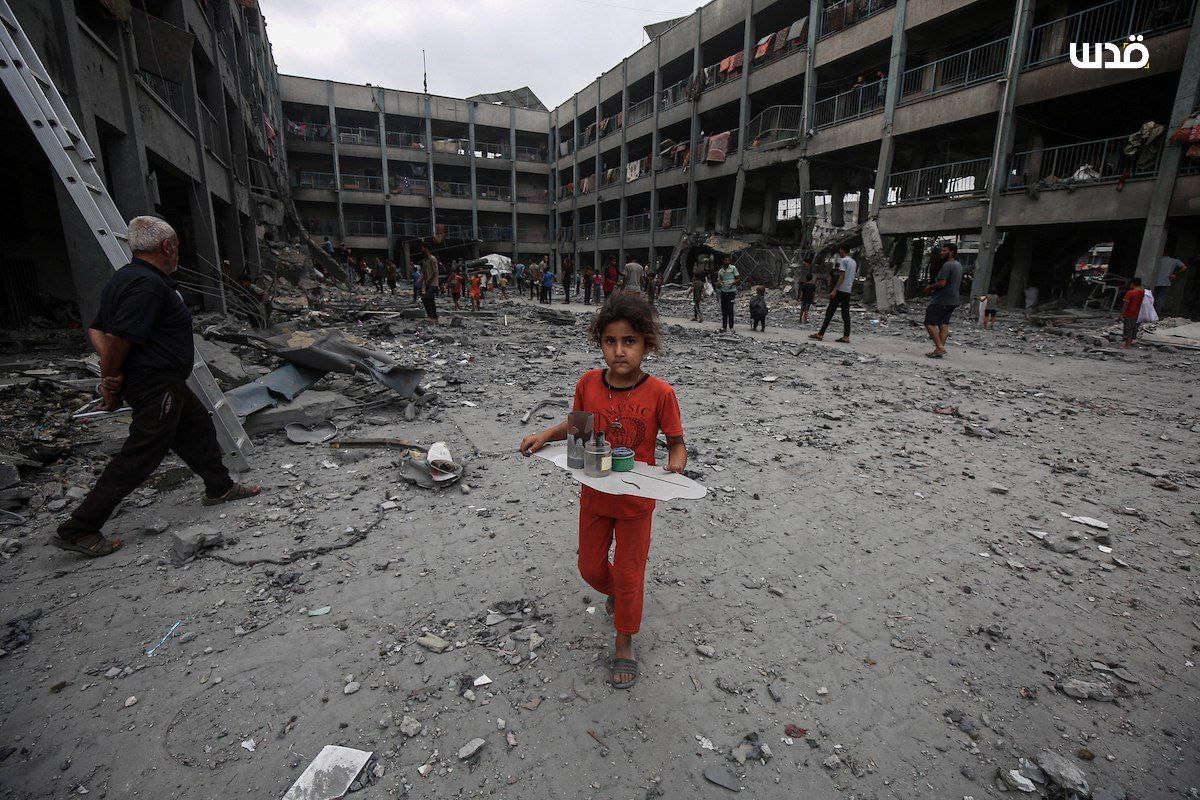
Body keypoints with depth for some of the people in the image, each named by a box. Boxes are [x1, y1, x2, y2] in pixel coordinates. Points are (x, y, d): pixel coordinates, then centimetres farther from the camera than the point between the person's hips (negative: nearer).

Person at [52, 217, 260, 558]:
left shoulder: (123, 279, 12)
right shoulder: (148, 284, -20)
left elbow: (96, 330, 11)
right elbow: (119, 340, -26)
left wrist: (111, 375, -2)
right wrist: (111, 384, -12)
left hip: (166, 384, 11)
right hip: (157, 386, -11)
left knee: (198, 427, 22)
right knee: (137, 459, -3)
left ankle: (220, 487, 38)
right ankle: (76, 530, 7)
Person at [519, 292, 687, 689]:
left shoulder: (659, 392, -21)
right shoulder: (588, 383, -12)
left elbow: (676, 441, -9)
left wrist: (675, 462, -31)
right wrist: (545, 434, -12)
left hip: (636, 501, -3)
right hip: (594, 496, 4)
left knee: (629, 574, 14)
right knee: (590, 567, 21)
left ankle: (624, 641, 40)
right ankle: (615, 592, 57)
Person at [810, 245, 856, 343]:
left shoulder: (843, 260, -7)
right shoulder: (854, 262, 18)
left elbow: (842, 277, -16)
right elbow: (851, 277, 19)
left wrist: (834, 290, -20)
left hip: (840, 290, -8)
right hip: (848, 291, 8)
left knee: (830, 312, -7)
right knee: (846, 314, 4)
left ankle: (820, 334, -8)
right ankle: (846, 337, 0)